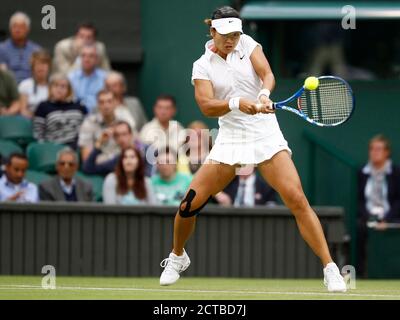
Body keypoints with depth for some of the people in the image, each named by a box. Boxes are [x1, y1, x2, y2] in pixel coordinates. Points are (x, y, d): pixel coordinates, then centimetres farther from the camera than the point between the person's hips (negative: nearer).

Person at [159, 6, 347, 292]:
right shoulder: (202, 66, 0)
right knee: (190, 204, -4)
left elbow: (267, 74, -12)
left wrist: (264, 94, -35)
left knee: (297, 199, -17)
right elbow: (206, 107, -15)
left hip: (266, 136, -1)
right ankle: (178, 258, 26)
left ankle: (330, 270, -14)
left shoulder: (247, 44, 2)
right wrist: (237, 103, -34)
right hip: (231, 139, 1)